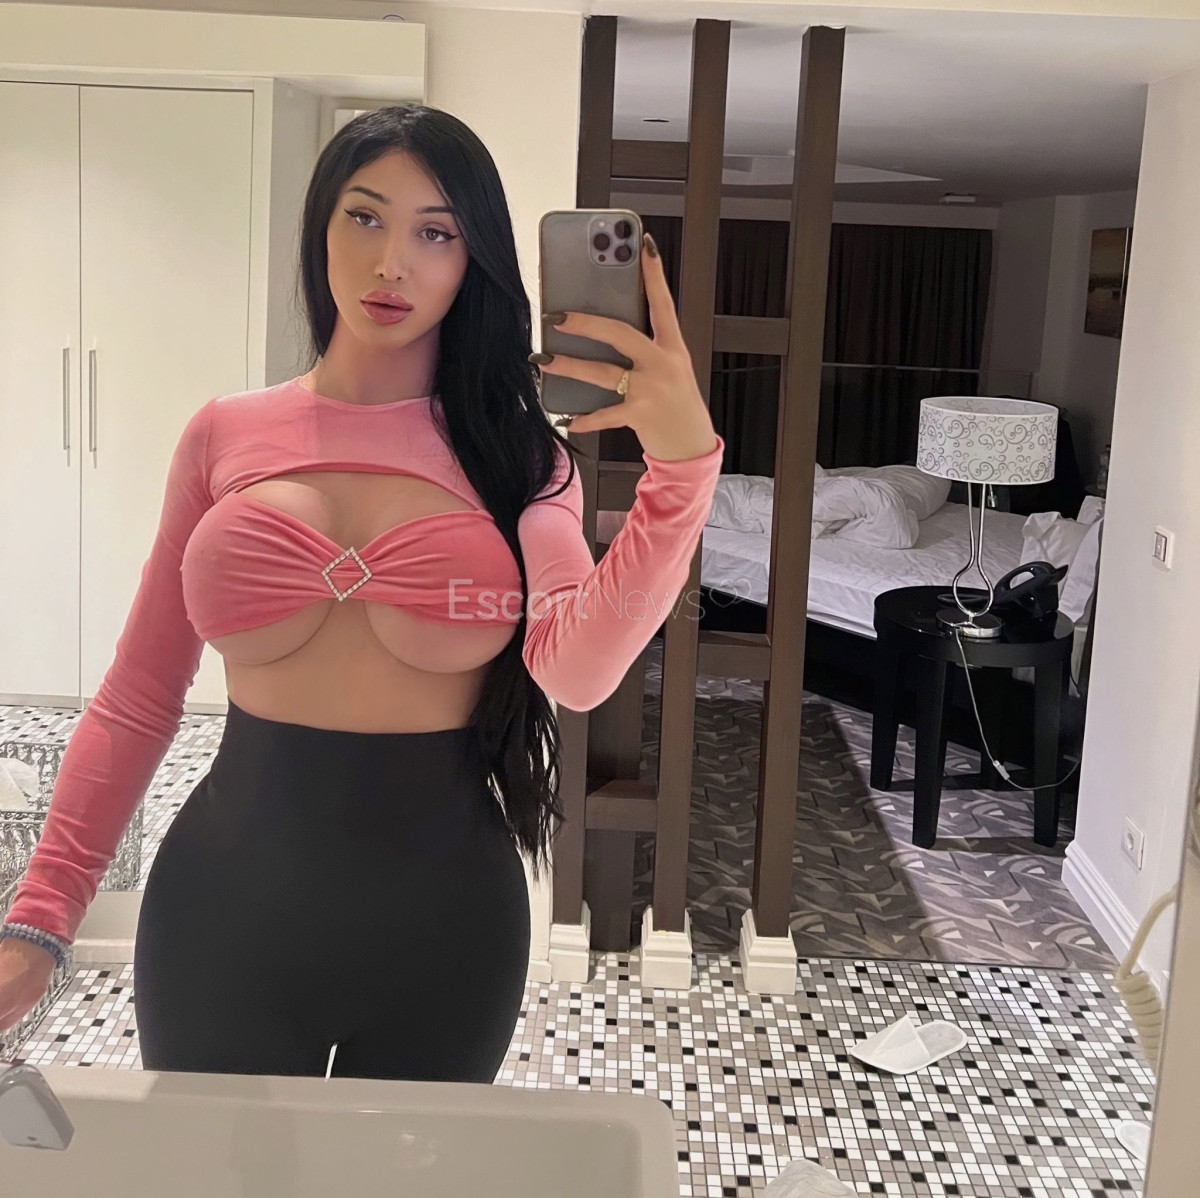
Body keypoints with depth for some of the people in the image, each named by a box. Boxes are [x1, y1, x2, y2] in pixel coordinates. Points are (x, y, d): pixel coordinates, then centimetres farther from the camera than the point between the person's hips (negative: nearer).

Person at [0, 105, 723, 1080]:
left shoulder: (514, 452, -3)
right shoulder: (224, 437, 0)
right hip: (228, 902, 1)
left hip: (442, 919, 0)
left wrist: (682, 467, -36)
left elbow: (577, 671, -22)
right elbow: (137, 703, 4)